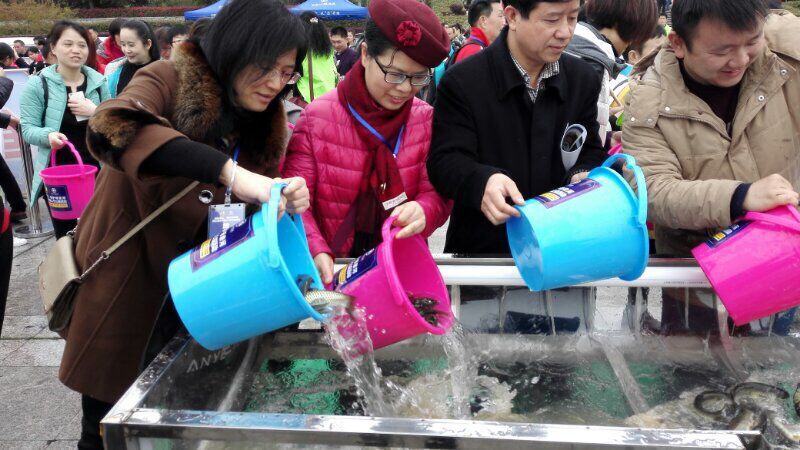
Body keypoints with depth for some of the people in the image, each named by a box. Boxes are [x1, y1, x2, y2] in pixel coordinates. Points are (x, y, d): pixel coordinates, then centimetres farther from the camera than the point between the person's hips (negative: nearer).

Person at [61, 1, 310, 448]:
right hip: (124, 281, -5)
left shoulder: (263, 121, 2)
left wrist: (284, 202, -20)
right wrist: (226, 170, -46)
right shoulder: (170, 80, -15)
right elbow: (114, 127, -38)